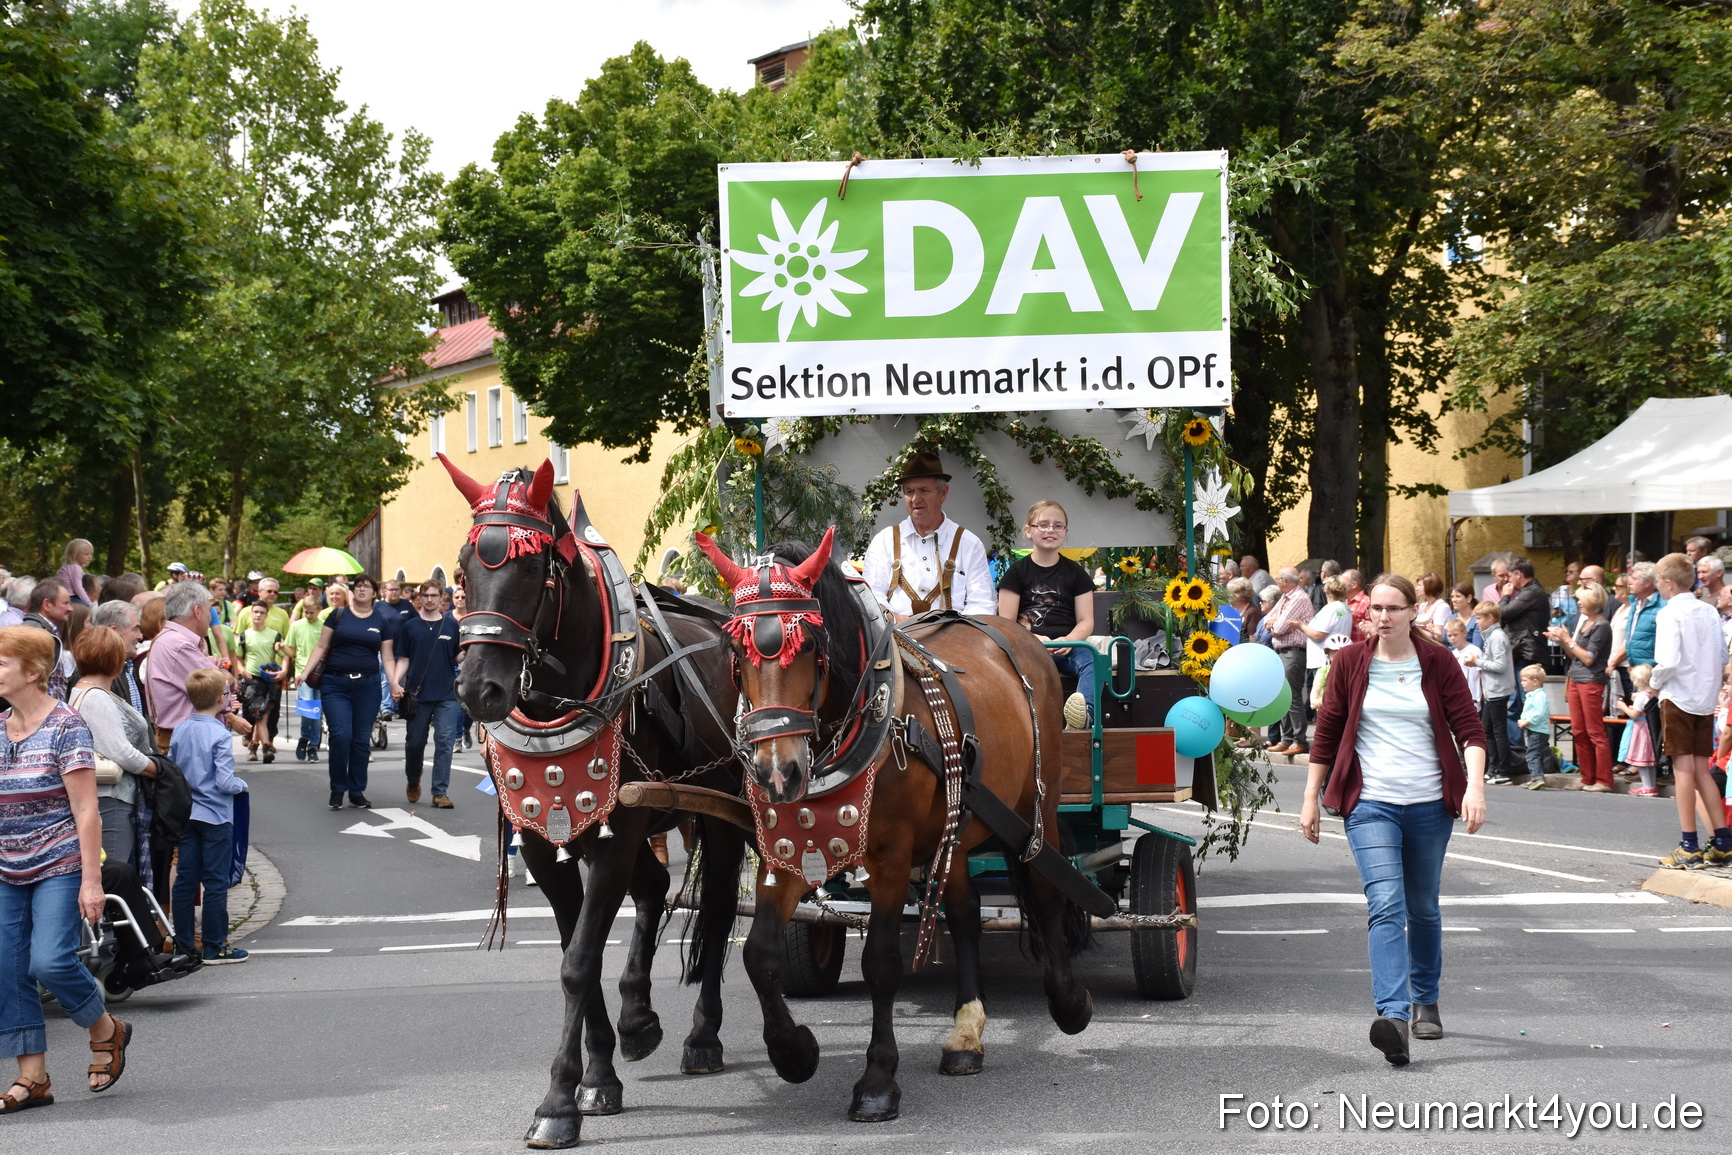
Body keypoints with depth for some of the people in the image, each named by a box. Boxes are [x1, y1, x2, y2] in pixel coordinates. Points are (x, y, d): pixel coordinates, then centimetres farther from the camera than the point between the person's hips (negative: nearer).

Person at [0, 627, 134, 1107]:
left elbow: (85, 810, -12)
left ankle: (106, 1030, 12)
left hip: (60, 866, -6)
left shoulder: (65, 726, -10)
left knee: (50, 960, -16)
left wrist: (91, 881, -15)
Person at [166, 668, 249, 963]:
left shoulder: (180, 731, 1)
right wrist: (242, 784, 2)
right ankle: (214, 947, 4)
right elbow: (225, 782, -18)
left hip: (186, 814, 6)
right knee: (216, 883, 0)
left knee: (185, 879, 11)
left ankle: (183, 944, 15)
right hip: (216, 817, -6)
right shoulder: (220, 735, -16)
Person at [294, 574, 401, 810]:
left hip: (367, 685, 2)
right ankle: (337, 790, 3)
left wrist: (394, 682, -5)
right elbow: (321, 646, 4)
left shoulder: (382, 621, 9)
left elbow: (388, 657, 9)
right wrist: (305, 672, -6)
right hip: (335, 684, -2)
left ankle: (357, 791, 15)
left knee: (362, 739, 3)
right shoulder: (338, 615, 4)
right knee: (341, 735, -12)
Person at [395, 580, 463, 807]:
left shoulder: (452, 625, 6)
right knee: (415, 742, 11)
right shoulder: (410, 626, 7)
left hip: (446, 694, -1)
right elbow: (403, 659, 8)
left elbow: (459, 656, 9)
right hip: (417, 693, 1)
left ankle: (440, 792, -3)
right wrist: (396, 682, -7)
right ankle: (413, 782, 35)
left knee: (445, 743, -7)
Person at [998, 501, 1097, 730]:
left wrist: (1068, 640, -12)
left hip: (1067, 644, 1)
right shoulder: (1017, 572, 13)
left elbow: (1086, 621, 10)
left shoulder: (1075, 573, 17)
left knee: (1091, 658, -33)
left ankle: (1085, 713, -60)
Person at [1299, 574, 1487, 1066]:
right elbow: (1327, 733, 8)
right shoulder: (1350, 663, 2)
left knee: (1423, 909, 14)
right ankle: (1394, 1016, -29)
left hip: (1430, 804, 1)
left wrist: (1474, 787, -17)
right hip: (1370, 804, -1)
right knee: (1386, 906, -17)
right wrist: (1311, 798, 8)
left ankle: (1425, 1001, 34)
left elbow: (1469, 729, -3)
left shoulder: (1438, 662, 0)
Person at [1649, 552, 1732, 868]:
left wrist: (1656, 682, -4)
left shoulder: (1671, 614, -13)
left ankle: (1689, 848, -2)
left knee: (1683, 769, -3)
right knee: (1701, 770, 13)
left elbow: (1668, 661, -21)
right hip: (1707, 699, 6)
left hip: (1678, 697, -6)